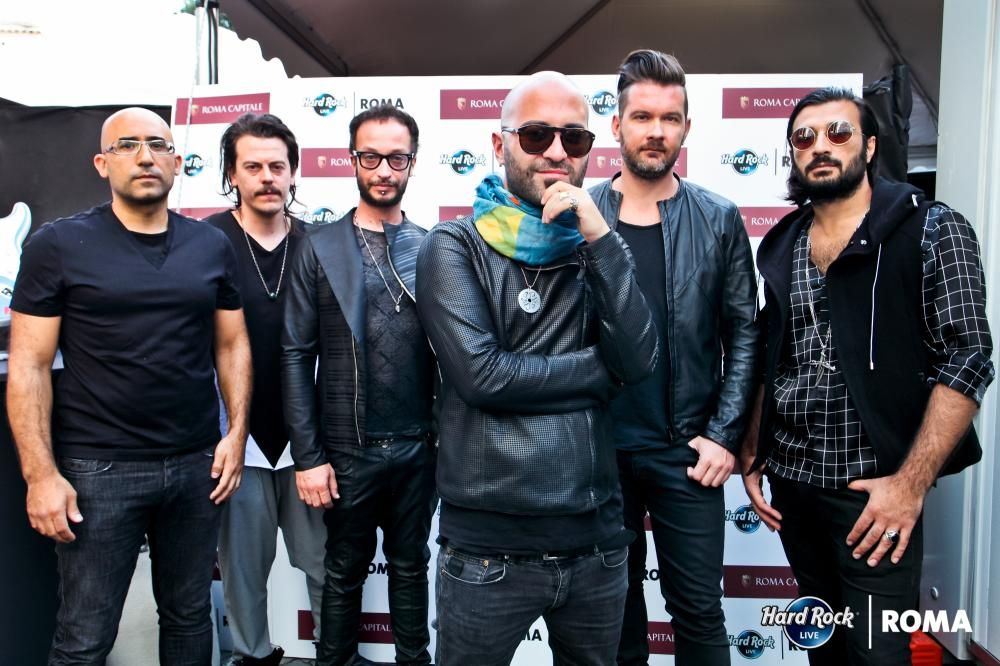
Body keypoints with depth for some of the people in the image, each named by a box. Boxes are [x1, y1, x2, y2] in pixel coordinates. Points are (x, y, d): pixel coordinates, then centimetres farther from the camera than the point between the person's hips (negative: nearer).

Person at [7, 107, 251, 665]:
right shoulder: (58, 246, -3)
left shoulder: (212, 246, 5)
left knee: (190, 618, 17)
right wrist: (41, 474, -10)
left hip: (197, 465, 3)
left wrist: (237, 433, 0)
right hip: (98, 470, -3)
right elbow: (29, 366, -5)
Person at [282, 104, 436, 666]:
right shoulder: (320, 248, -2)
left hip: (418, 446, 1)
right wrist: (308, 456, -7)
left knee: (411, 567, 18)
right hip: (348, 449, -1)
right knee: (346, 572, 16)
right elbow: (297, 357, -4)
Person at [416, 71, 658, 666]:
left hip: (598, 541, 4)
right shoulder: (455, 246, -4)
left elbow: (640, 360, -8)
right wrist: (600, 369, -9)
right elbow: (479, 373, -18)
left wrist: (600, 237, -14)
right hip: (489, 549, -4)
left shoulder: (593, 249, 7)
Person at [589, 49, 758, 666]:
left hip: (688, 451, 0)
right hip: (598, 447, 1)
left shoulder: (719, 220, 0)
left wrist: (724, 436, -6)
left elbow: (744, 334, 1)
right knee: (616, 602, 17)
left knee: (699, 614, 10)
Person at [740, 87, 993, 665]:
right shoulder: (779, 245, 8)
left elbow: (967, 359, -12)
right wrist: (752, 450, 7)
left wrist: (911, 482, -19)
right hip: (790, 482, 5)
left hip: (875, 486, -5)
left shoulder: (932, 230, -6)